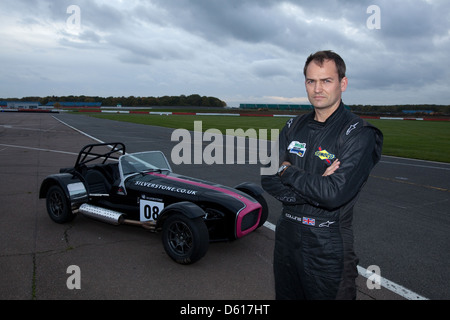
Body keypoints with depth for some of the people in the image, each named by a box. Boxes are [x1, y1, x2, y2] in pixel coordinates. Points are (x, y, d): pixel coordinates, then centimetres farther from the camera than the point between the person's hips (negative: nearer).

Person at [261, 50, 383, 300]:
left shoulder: (359, 134, -13)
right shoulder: (294, 127, 4)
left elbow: (333, 194, -26)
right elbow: (269, 181, -5)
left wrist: (286, 171, -13)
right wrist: (316, 185, -18)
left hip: (329, 250, -5)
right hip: (286, 239, 6)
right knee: (285, 295, 23)